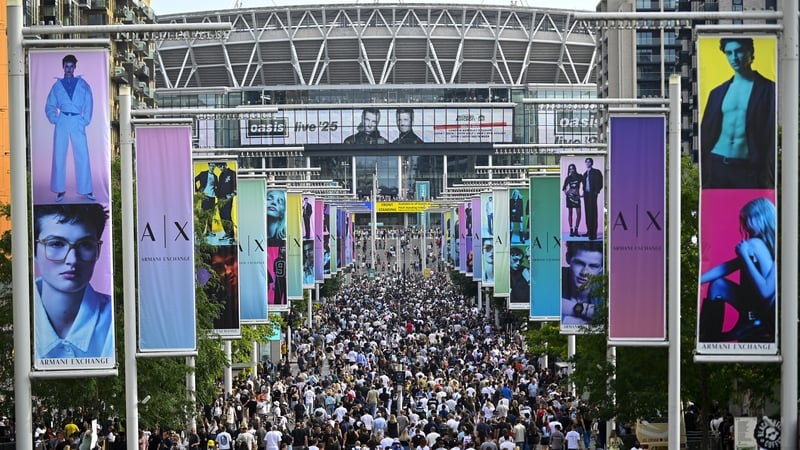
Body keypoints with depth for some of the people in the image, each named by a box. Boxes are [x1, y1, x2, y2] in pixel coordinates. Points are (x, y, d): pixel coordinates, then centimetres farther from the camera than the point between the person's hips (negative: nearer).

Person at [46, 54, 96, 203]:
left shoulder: (82, 84, 11)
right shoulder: (57, 85, 12)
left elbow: (89, 104, 8)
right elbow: (49, 106, 13)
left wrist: (86, 120, -3)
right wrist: (54, 119, -3)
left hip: (77, 122, -1)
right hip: (62, 122, 1)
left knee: (82, 156, -4)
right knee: (59, 156, -1)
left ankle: (86, 190, 1)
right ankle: (60, 190, 4)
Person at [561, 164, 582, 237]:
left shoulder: (579, 177, 3)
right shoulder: (568, 178, 6)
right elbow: (564, 187, 13)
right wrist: (565, 192, -4)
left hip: (577, 196, -1)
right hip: (569, 196, 1)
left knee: (578, 213, -9)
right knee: (570, 213, 2)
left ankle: (576, 230, -1)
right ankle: (571, 230, 5)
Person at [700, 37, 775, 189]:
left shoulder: (769, 89, 2)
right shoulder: (718, 92, 13)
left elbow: (772, 136, -3)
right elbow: (706, 133, 14)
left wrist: (768, 176, -11)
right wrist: (703, 171, 5)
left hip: (748, 170, -4)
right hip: (717, 166, 4)